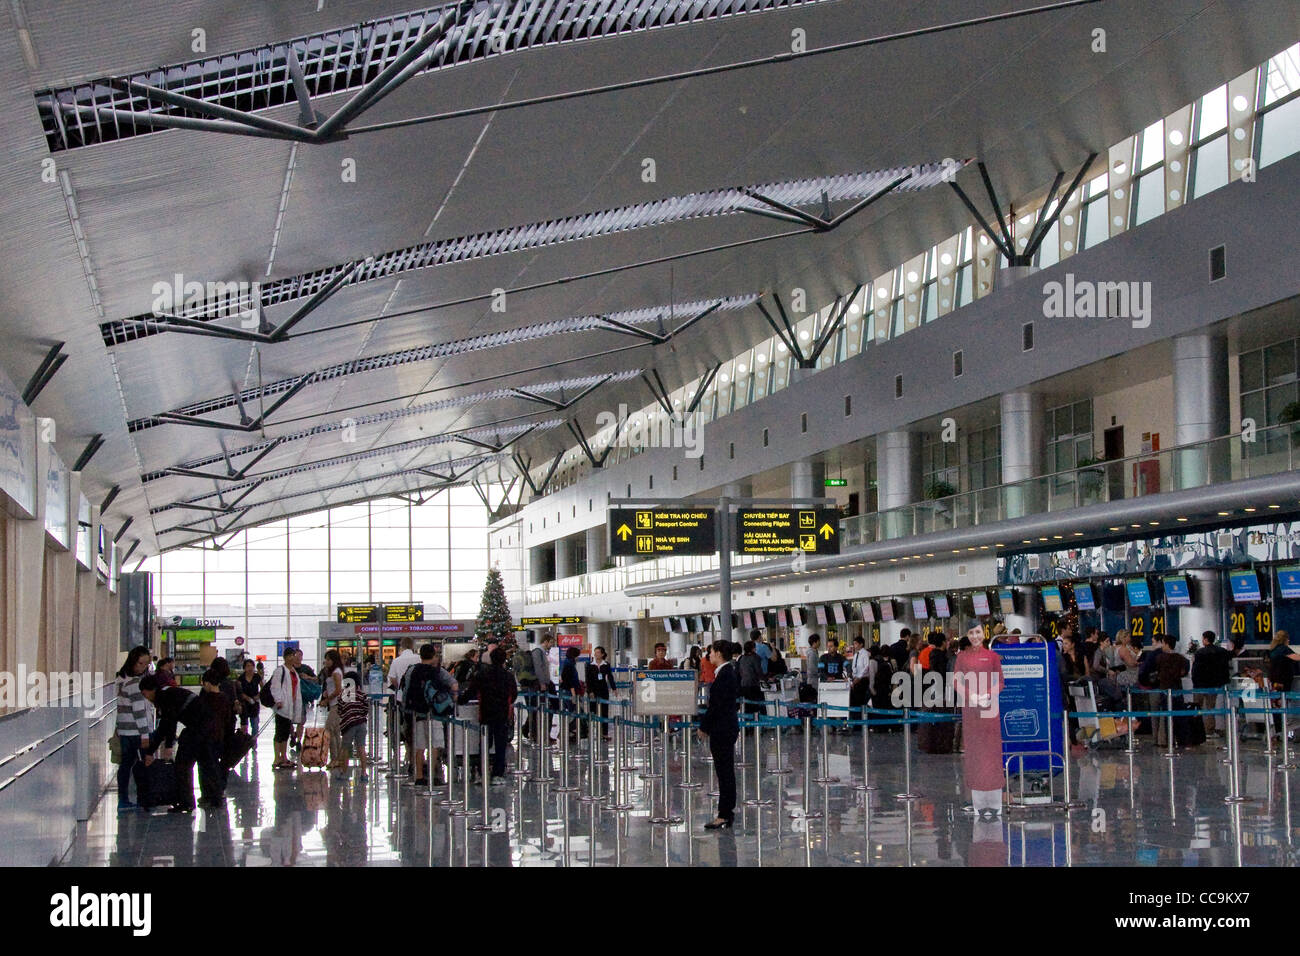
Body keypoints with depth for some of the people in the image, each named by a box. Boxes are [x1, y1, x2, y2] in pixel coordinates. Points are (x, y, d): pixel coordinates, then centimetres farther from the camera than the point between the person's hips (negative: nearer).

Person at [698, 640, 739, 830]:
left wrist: (704, 726, -11)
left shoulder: (724, 675, -18)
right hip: (727, 727, 10)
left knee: (724, 771, -6)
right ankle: (727, 812, 20)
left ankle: (724, 815, -3)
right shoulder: (730, 672, 13)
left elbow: (717, 705, -20)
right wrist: (706, 724, 19)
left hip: (722, 729, -10)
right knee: (726, 771, 14)